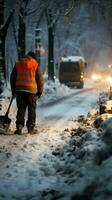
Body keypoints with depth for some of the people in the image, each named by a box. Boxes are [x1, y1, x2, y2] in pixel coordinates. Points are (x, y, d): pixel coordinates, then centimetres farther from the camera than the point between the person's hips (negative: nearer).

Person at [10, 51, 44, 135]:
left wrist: (13, 89, 20)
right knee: (32, 109, 6)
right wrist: (40, 90, 10)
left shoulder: (18, 64, 11)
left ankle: (19, 127, 0)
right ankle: (31, 128, 4)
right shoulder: (35, 64, 2)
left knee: (21, 109, 6)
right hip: (31, 90, -2)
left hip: (19, 89, 2)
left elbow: (13, 77, 14)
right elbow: (40, 78, 1)